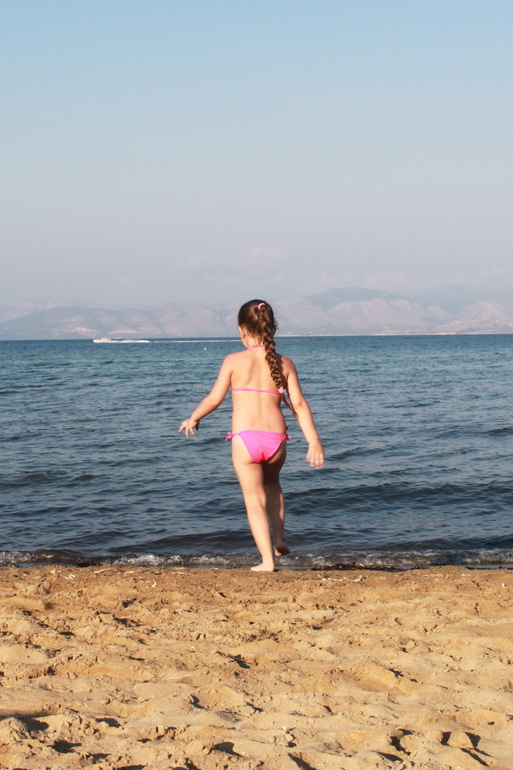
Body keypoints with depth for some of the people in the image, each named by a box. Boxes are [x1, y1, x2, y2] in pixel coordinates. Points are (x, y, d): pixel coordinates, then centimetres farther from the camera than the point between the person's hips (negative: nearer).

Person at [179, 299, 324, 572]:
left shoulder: (234, 361, -3)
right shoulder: (284, 363, 3)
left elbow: (214, 398, 0)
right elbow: (299, 404, 1)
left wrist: (193, 419, 18)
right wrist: (314, 442, 4)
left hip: (245, 438, -3)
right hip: (276, 439, 3)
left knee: (254, 498, 7)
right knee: (271, 483, 32)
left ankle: (267, 560, 2)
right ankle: (280, 539, 22)